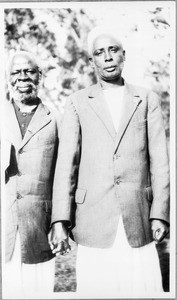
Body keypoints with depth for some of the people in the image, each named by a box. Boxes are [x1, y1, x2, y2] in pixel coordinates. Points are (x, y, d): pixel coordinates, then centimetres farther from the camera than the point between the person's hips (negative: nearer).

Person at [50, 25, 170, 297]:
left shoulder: (147, 100, 11)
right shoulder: (78, 103, 9)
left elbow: (159, 161, 5)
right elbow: (66, 163, 2)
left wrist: (160, 214, -5)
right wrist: (60, 221, -6)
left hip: (138, 222, 1)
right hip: (93, 221, 0)